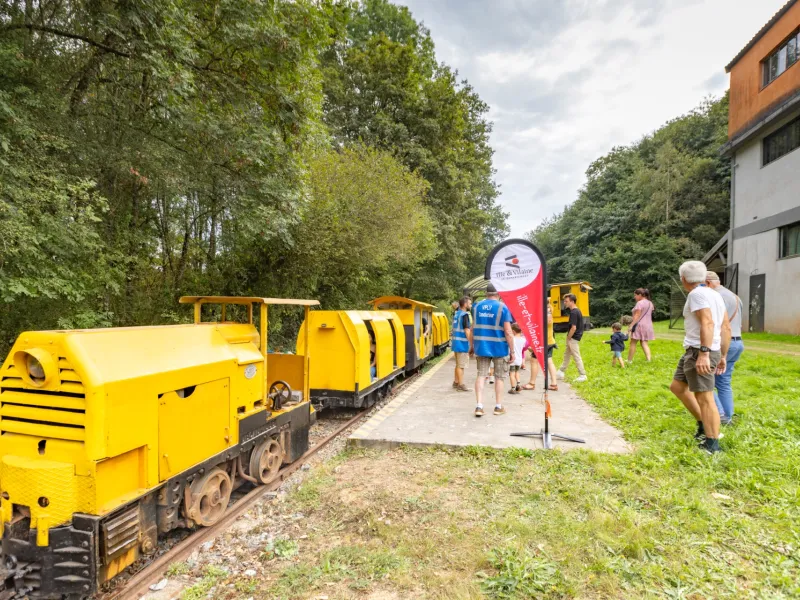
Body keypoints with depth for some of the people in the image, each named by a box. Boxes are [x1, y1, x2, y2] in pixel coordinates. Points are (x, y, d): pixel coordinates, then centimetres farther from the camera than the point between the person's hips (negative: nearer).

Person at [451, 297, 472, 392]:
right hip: (462, 343, -9)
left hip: (456, 342, 9)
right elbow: (467, 331, -20)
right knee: (461, 365, -1)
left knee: (458, 364, 19)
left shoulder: (456, 313, 10)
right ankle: (461, 385, 4)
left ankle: (456, 382, 28)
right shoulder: (464, 315, -16)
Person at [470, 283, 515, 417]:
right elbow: (508, 332, -13)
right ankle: (498, 407, 21)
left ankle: (479, 406, 0)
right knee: (499, 377, 11)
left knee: (481, 375, 8)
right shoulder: (502, 307, -9)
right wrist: (512, 351, -7)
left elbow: (473, 328, 8)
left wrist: (471, 346, 18)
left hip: (481, 347, 3)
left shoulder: (477, 306, 5)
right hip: (499, 348, -3)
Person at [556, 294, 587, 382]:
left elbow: (573, 328, -26)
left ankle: (582, 375, 9)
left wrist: (568, 338, -14)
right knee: (567, 354, 18)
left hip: (573, 338, -10)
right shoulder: (577, 310, 9)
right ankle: (561, 372, 28)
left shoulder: (573, 312, -22)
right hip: (576, 336, 10)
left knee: (576, 356, -1)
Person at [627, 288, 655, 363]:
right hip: (648, 325, 8)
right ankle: (649, 358, -6)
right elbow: (650, 314, 16)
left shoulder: (640, 303, -13)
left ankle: (629, 360, 4)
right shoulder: (650, 303, 14)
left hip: (639, 325, -8)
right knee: (644, 343, 8)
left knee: (633, 343, 0)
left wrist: (631, 326, -19)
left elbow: (637, 316, -18)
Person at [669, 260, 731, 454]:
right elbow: (726, 327, 17)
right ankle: (703, 425, 25)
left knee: (705, 398, -4)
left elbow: (707, 323, -24)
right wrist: (723, 356, 21)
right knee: (677, 386, 20)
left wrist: (704, 353, -29)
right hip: (694, 351, 10)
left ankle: (712, 444, 2)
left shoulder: (697, 294, -11)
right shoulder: (715, 294, 17)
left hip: (698, 351, -10)